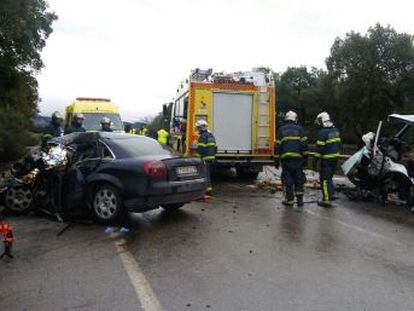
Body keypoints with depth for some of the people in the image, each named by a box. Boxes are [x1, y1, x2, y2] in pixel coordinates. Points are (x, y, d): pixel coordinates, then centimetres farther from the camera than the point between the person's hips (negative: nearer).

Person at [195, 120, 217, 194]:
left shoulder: (203, 136, -13)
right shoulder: (211, 136, 18)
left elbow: (200, 149, -19)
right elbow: (215, 147, 20)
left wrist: (197, 157, -14)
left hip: (205, 158, -9)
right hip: (212, 158, 9)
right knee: (208, 173, 16)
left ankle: (208, 187, -9)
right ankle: (209, 187, 19)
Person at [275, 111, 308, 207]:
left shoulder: (281, 129, 9)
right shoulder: (299, 129, 8)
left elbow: (278, 146, 5)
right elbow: (304, 144, 2)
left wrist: (277, 160, 8)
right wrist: (305, 156, 8)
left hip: (285, 158, 0)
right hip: (298, 158, 0)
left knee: (287, 179, 4)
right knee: (299, 178, 9)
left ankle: (289, 200, 6)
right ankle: (299, 199, 10)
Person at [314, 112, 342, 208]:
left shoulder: (322, 132, -17)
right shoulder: (336, 130, 9)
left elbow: (319, 148, -19)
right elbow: (339, 143, 15)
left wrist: (315, 161, -15)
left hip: (327, 159, -8)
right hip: (335, 157, 8)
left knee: (324, 179, -1)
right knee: (329, 177, 22)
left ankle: (327, 200, 2)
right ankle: (331, 194, 29)